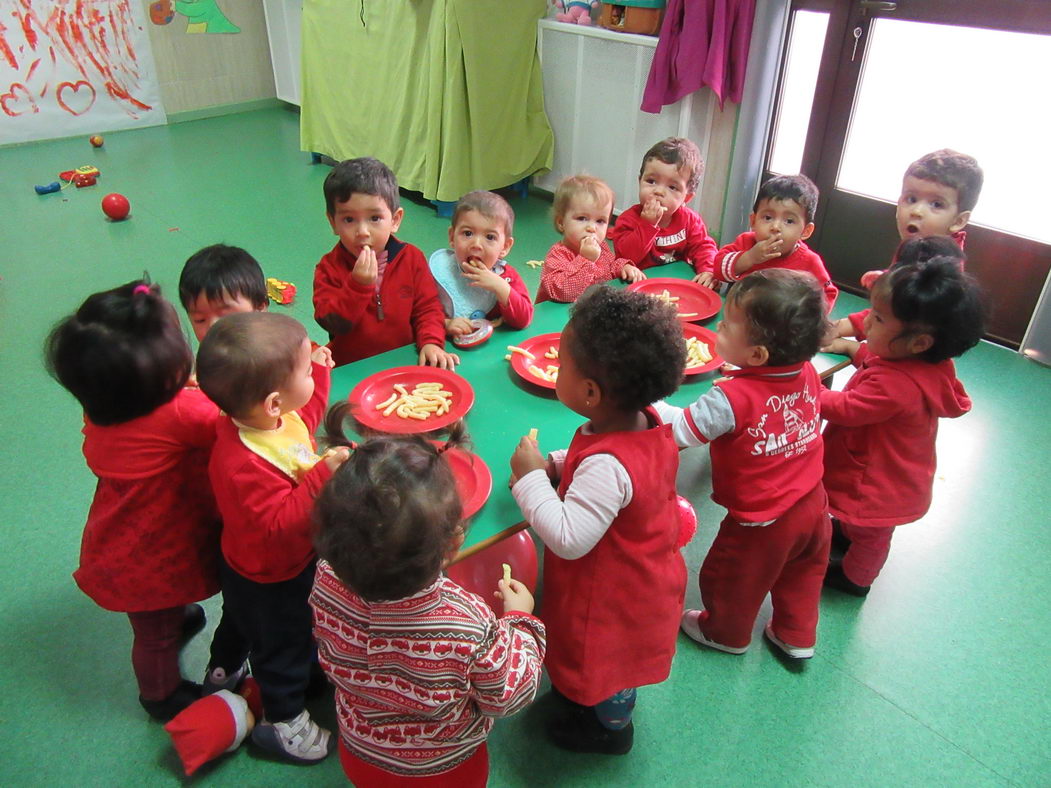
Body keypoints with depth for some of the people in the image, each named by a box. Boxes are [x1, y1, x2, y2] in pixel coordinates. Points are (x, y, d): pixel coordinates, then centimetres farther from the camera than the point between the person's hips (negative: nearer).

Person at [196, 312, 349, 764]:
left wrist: (320, 374, -1)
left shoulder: (270, 416, -17)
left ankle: (224, 670, 64)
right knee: (284, 643, 16)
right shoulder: (244, 466, -45)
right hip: (269, 579, -9)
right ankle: (283, 721, 42)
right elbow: (280, 522, -43)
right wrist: (321, 477, -49)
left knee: (243, 619, 35)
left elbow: (306, 418, 5)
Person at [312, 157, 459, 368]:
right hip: (350, 368, -2)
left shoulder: (411, 258, 3)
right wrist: (358, 285, -23)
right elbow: (333, 323, -11)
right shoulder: (329, 268, -2)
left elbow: (427, 307, 3)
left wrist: (431, 342, -14)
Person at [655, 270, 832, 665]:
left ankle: (726, 633, 48)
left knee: (730, 580, 22)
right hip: (812, 505, 6)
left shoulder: (733, 398, -34)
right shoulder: (807, 374, -13)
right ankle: (796, 637, 50)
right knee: (801, 575, 29)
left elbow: (680, 430, -26)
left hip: (761, 524, -6)